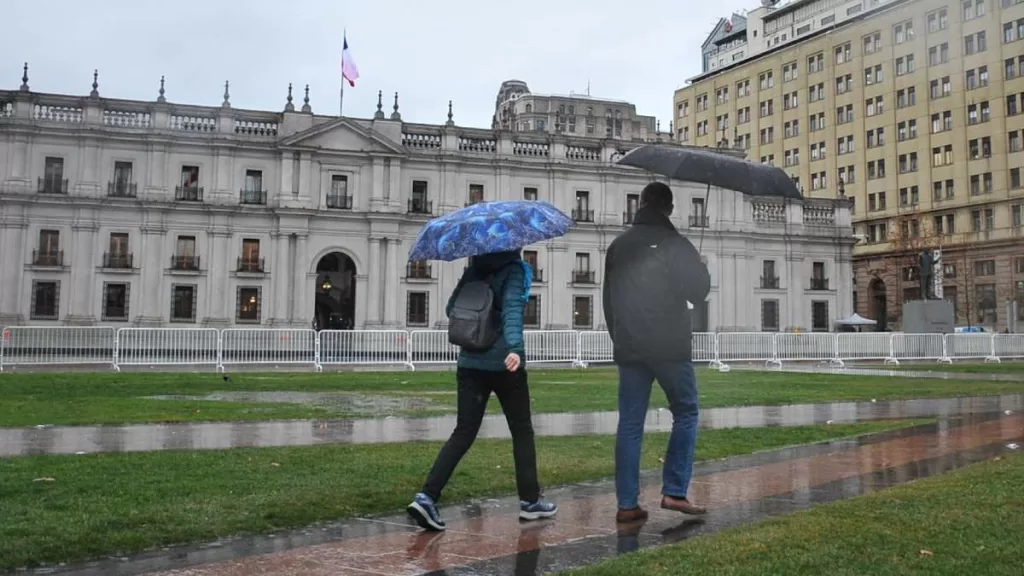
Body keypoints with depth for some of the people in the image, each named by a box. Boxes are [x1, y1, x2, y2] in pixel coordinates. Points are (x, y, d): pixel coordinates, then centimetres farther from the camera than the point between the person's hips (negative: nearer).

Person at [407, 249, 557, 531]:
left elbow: (451, 309, 15)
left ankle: (426, 497, -10)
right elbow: (512, 308, -24)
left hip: (470, 363, 5)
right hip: (504, 363, -5)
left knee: (463, 433, 5)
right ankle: (530, 501, 20)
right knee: (522, 431, 12)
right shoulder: (514, 269, -7)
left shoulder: (474, 269, 9)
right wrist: (514, 347, -37)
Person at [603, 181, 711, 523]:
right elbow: (698, 292, -8)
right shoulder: (674, 244, -6)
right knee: (685, 414, 11)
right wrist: (700, 270, 13)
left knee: (629, 424, 6)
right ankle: (674, 492, 4)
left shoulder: (617, 246, 9)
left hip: (628, 349, 4)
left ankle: (627, 504, 7)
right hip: (670, 347, -4)